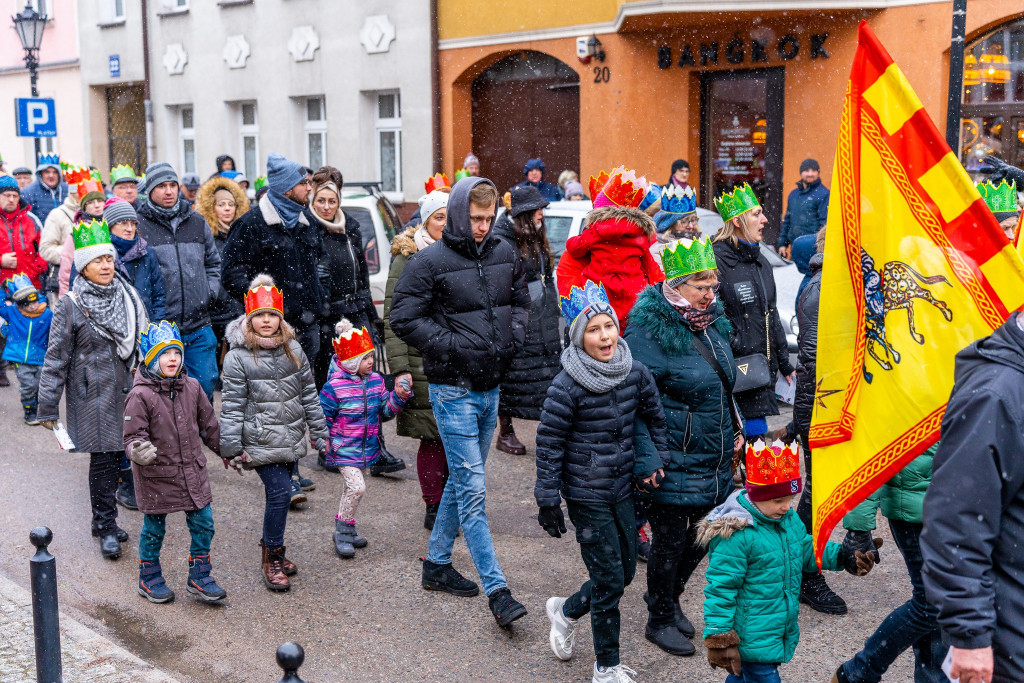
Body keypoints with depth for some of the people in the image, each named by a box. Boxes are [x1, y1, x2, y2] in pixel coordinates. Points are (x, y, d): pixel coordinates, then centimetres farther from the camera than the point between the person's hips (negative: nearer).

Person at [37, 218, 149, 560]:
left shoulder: (128, 297, 8)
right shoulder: (71, 306, -6)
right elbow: (56, 358, -5)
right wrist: (47, 407, -7)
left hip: (127, 390, 4)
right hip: (93, 394, -4)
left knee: (115, 455, 8)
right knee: (102, 458, -5)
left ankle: (102, 520, 24)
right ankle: (107, 528, 6)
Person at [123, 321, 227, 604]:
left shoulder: (192, 387, 2)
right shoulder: (140, 396, -14)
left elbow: (209, 424, 15)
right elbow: (133, 436, -13)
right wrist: (138, 451, -35)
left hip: (192, 470, 5)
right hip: (156, 475, -5)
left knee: (203, 523, 6)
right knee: (154, 528, 10)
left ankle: (199, 577, 21)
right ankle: (149, 579, 29)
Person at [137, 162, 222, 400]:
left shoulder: (197, 223, 12)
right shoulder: (139, 226, -3)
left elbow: (213, 262, 23)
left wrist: (210, 292, 9)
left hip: (199, 326, 4)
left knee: (205, 384, 8)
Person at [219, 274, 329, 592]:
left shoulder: (293, 350, 4)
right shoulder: (238, 357, -9)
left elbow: (308, 393, 13)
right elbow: (232, 405, -8)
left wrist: (318, 431, 15)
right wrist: (232, 447, -8)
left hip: (290, 439, 5)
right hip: (260, 442, -5)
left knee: (280, 492, 12)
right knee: (280, 492, -12)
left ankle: (272, 545, 31)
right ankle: (272, 558, 3)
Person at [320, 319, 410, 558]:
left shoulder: (376, 381, 3)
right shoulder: (334, 387, -16)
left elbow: (385, 411, 9)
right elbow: (323, 417, -9)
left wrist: (399, 397, -6)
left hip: (366, 446, 6)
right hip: (344, 447, -6)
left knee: (351, 487, 17)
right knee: (356, 487, -18)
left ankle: (346, 529, 32)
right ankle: (343, 532, -2)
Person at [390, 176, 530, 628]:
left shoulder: (504, 255, 6)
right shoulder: (429, 262, -11)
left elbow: (521, 301, 21)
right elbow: (404, 319, -12)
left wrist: (514, 336, 2)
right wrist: (454, 346, -17)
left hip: (491, 386, 7)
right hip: (453, 389, -7)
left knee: (462, 481, 17)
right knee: (473, 491, -6)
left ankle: (437, 563, 33)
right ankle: (497, 591, -4)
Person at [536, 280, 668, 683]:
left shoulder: (635, 373, -2)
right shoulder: (567, 386, -17)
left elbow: (654, 417, 16)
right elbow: (548, 443, -12)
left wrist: (656, 459, 10)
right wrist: (548, 501, -10)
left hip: (623, 489, 6)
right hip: (586, 496, -6)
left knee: (625, 571, 15)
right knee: (609, 579, -1)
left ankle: (566, 611, 42)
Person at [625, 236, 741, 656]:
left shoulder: (712, 321, 8)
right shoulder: (649, 330, -18)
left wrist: (733, 431, 19)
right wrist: (645, 459, -24)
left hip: (715, 459, 8)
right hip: (673, 460, -8)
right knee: (670, 541, 5)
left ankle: (669, 597, 40)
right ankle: (660, 619, 26)